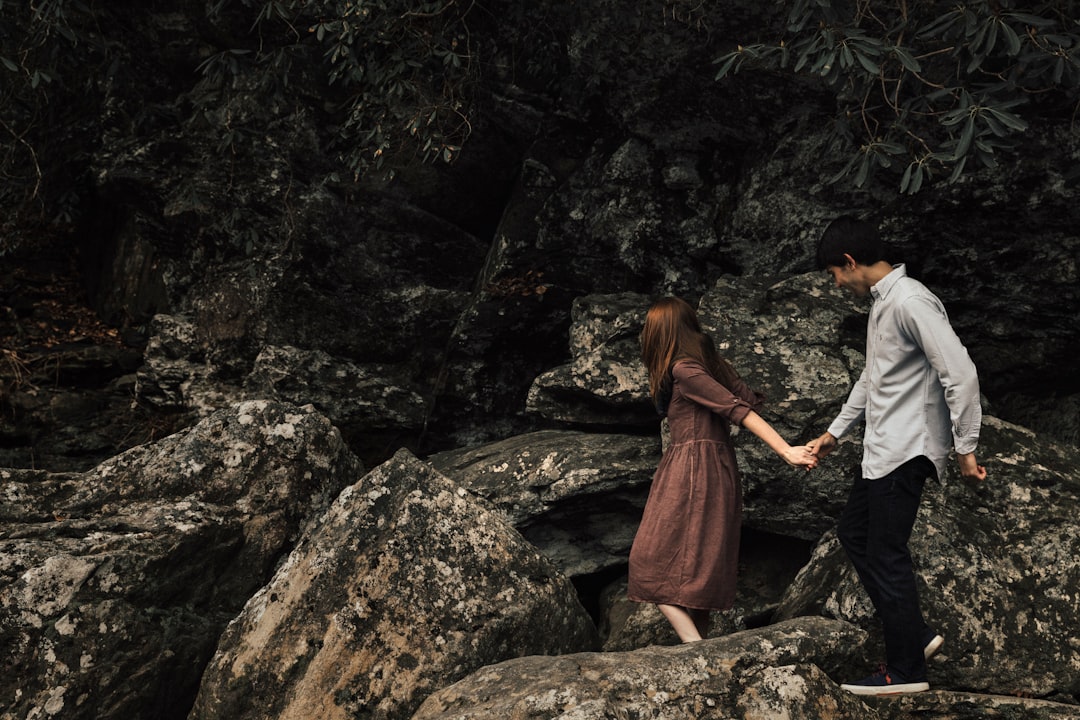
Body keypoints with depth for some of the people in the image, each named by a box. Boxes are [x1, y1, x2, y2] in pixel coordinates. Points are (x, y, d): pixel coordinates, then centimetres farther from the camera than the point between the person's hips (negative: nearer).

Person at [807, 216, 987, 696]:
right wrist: (834, 433, 29)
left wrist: (965, 448, -20)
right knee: (852, 531, 16)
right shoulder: (880, 302, 13)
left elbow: (960, 373, -24)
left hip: (905, 452, -11)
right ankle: (915, 635, 21)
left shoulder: (909, 301, -20)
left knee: (885, 556, -4)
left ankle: (906, 670, 8)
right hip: (882, 448, 11)